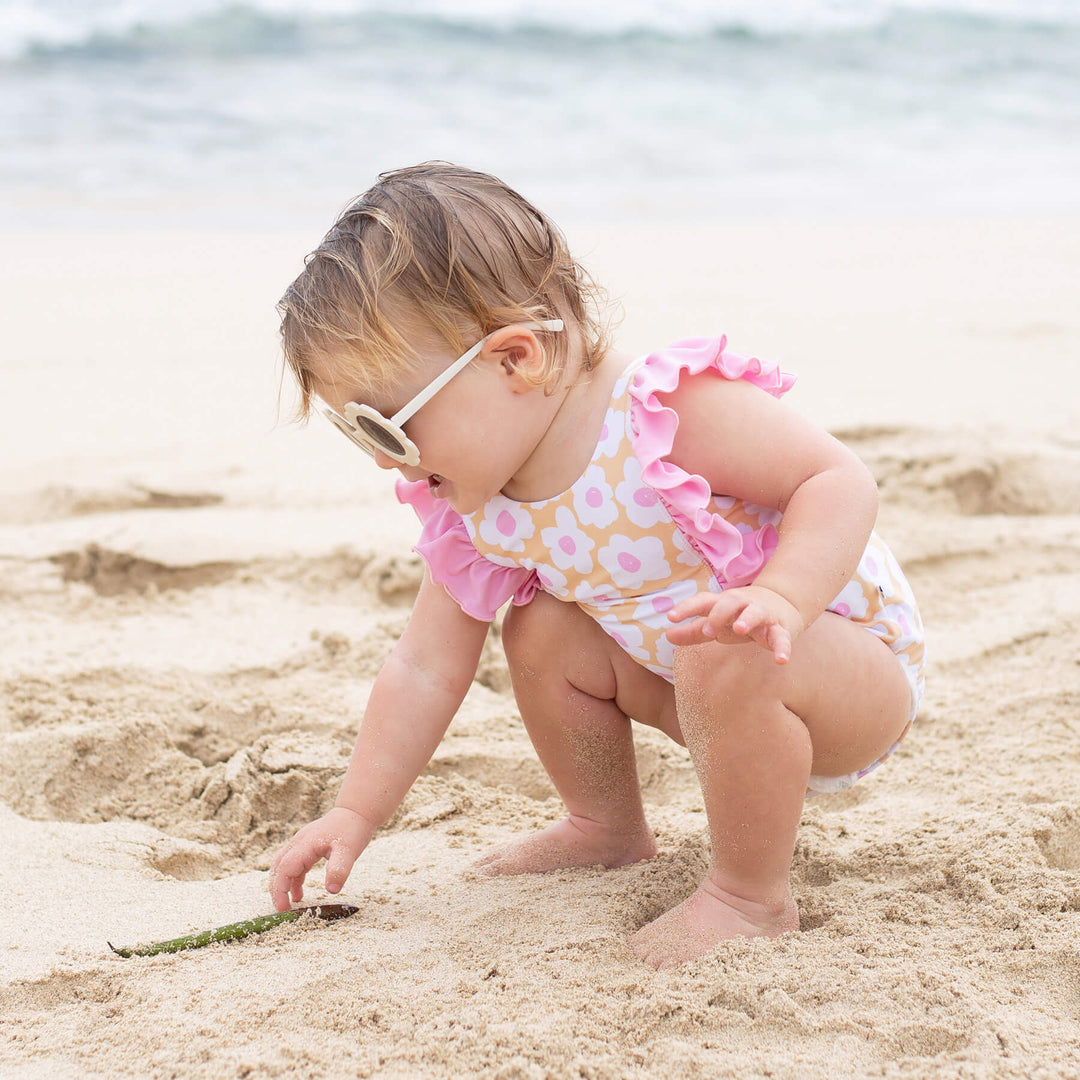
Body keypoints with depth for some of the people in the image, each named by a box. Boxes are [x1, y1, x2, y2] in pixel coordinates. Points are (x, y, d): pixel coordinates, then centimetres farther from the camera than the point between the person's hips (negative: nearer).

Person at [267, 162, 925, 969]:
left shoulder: (674, 408, -30)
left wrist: (778, 601, -47)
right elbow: (425, 668, 1)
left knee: (730, 661, -36)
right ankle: (609, 829, 20)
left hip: (859, 656, -7)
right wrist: (355, 816, -1)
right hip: (696, 683, 7)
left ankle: (752, 894, -14)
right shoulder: (473, 510, -7)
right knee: (542, 632, -3)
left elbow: (840, 480, -31)